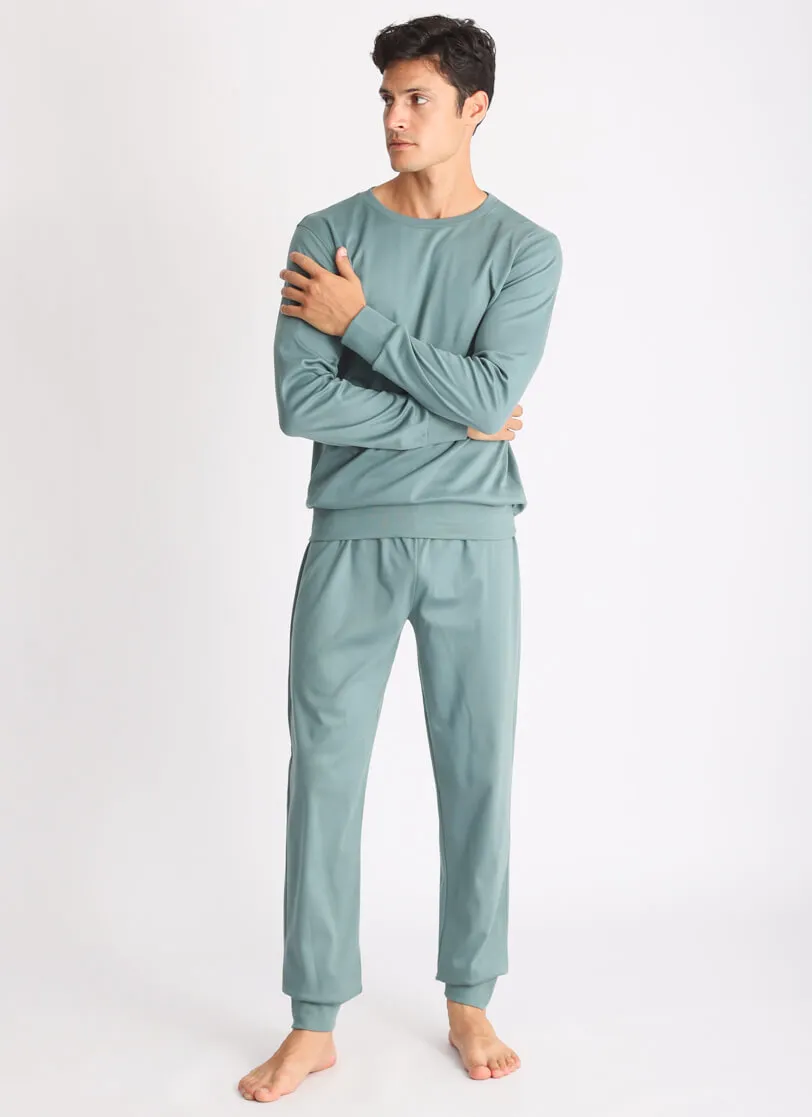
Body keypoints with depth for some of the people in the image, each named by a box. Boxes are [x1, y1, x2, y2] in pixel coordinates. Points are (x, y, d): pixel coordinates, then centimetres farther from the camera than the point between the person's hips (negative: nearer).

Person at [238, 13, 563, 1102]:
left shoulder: (526, 251, 1)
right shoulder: (327, 236, 1)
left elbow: (492, 394, -14)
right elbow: (301, 403, -10)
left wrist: (359, 322, -11)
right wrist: (454, 423, -10)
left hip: (473, 543, 0)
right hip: (351, 540, 0)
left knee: (477, 773, 8)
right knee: (324, 773, 2)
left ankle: (469, 1000, 26)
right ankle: (314, 1023, 16)